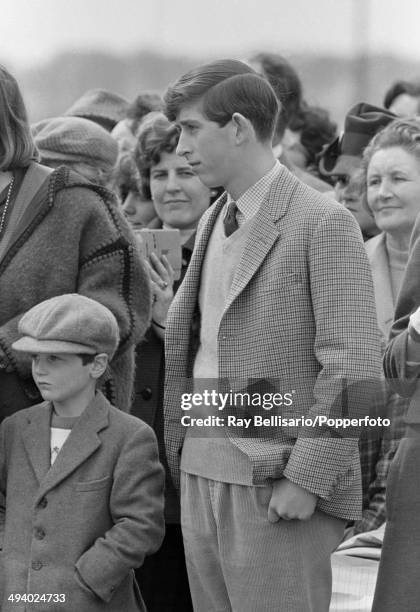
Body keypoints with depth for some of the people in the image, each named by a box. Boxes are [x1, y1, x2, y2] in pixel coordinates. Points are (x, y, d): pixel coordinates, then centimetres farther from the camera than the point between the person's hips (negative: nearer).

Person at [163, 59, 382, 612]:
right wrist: (183, 452, 11)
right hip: (201, 473, 8)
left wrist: (307, 479, -17)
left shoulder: (323, 224, -9)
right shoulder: (214, 221, 17)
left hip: (277, 484, -7)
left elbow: (354, 368, -14)